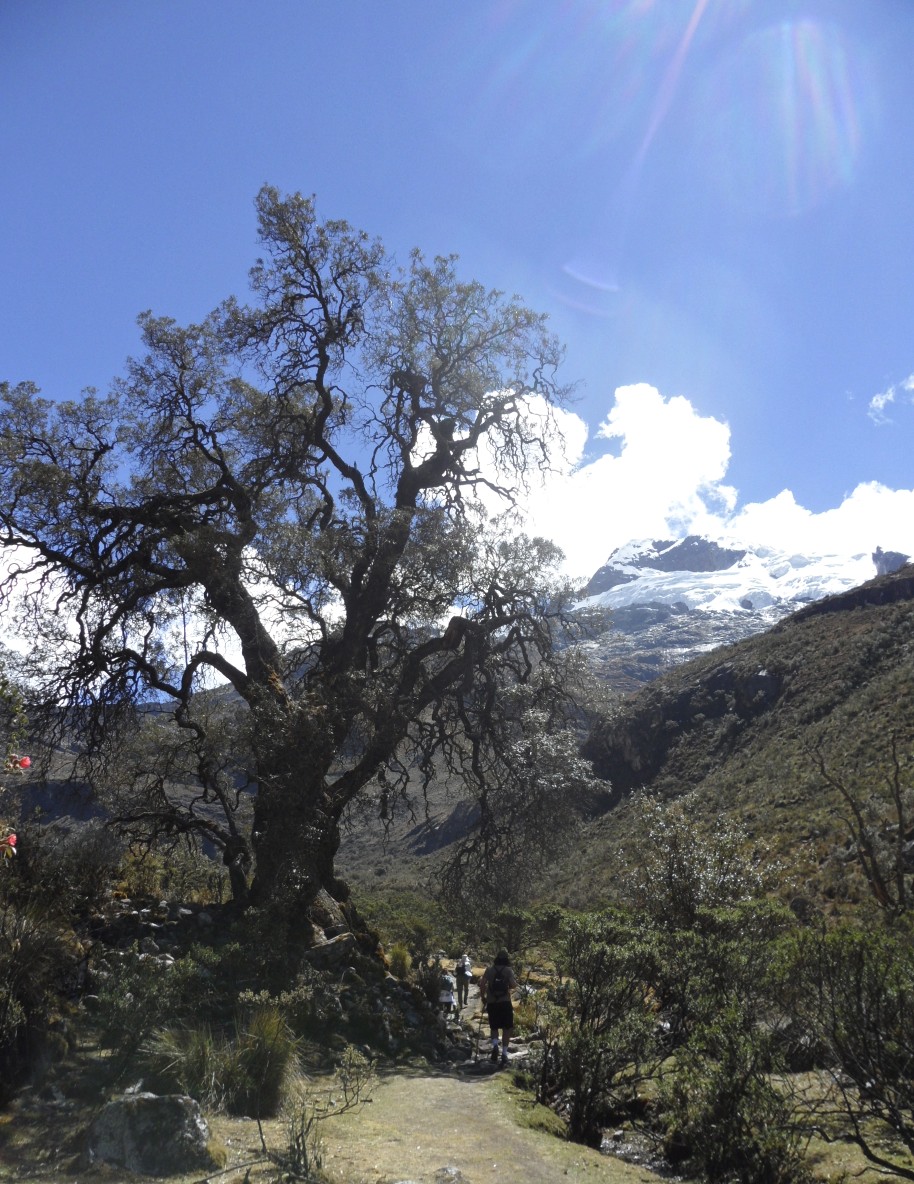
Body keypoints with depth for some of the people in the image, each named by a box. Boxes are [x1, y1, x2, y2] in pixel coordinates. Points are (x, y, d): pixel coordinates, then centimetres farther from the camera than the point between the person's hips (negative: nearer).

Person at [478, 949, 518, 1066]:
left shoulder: (489, 970, 3)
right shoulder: (508, 970, -2)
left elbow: (482, 984, -5)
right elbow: (513, 985, -15)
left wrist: (483, 998, 7)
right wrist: (515, 982, 7)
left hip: (492, 1003, 1)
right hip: (505, 1003, -1)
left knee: (494, 1027, 14)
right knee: (506, 1028, 10)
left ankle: (495, 1044, -13)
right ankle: (504, 1053, 3)